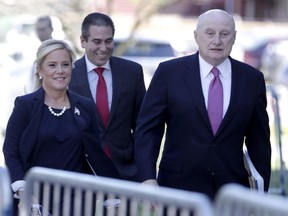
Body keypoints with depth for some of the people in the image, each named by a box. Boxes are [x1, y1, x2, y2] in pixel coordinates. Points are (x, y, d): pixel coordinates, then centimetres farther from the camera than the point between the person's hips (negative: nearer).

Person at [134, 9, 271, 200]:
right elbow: (148, 129, -2)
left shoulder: (252, 79, 5)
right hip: (179, 185, -1)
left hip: (231, 190, 2)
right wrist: (148, 178, -13)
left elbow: (258, 140, 10)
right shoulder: (169, 72, -1)